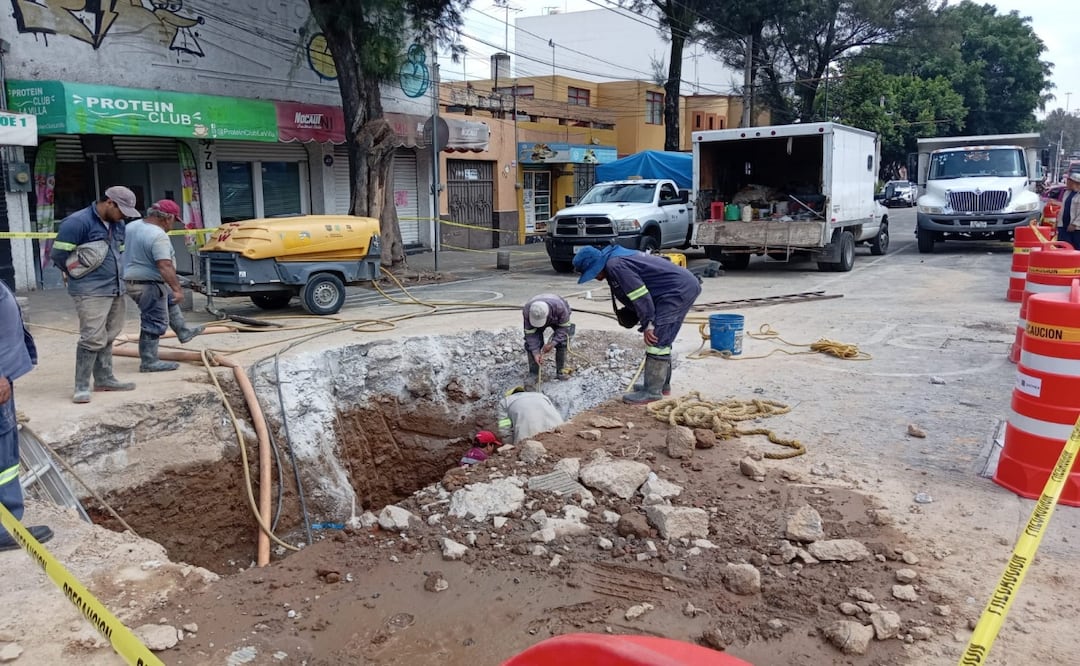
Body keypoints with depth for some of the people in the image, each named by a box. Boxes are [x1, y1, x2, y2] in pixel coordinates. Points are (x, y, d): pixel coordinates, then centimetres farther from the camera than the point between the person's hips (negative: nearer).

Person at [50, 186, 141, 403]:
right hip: (91, 291, -8)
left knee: (107, 337, 14)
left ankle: (104, 379, 24)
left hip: (115, 289, 8)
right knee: (92, 338, -9)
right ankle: (81, 386, -2)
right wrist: (79, 275, 2)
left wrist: (115, 274, 13)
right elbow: (58, 254, -12)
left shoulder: (117, 224, 12)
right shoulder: (77, 222, -13)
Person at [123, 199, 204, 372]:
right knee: (154, 323, -1)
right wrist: (177, 288, -32)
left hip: (132, 280, 10)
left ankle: (183, 333, 40)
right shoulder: (158, 236, -24)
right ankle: (149, 362, 5)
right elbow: (165, 266, -31)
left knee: (170, 301, 28)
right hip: (149, 285, -10)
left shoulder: (131, 226, 6)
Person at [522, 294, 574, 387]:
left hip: (558, 318, -1)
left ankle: (560, 372, -1)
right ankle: (533, 375, -9)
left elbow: (564, 327, -29)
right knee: (531, 344, -16)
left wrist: (552, 343, -35)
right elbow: (530, 333, -29)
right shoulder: (527, 311, -38)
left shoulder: (559, 307, -43)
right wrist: (535, 353, -35)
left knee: (562, 343, -16)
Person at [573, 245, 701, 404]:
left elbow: (640, 296, -20)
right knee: (661, 339, 18)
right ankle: (661, 383, 28)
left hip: (679, 289, -11)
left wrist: (647, 324, -15)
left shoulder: (615, 265, -17)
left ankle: (652, 391, -6)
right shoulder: (618, 257, 15)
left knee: (657, 340, -10)